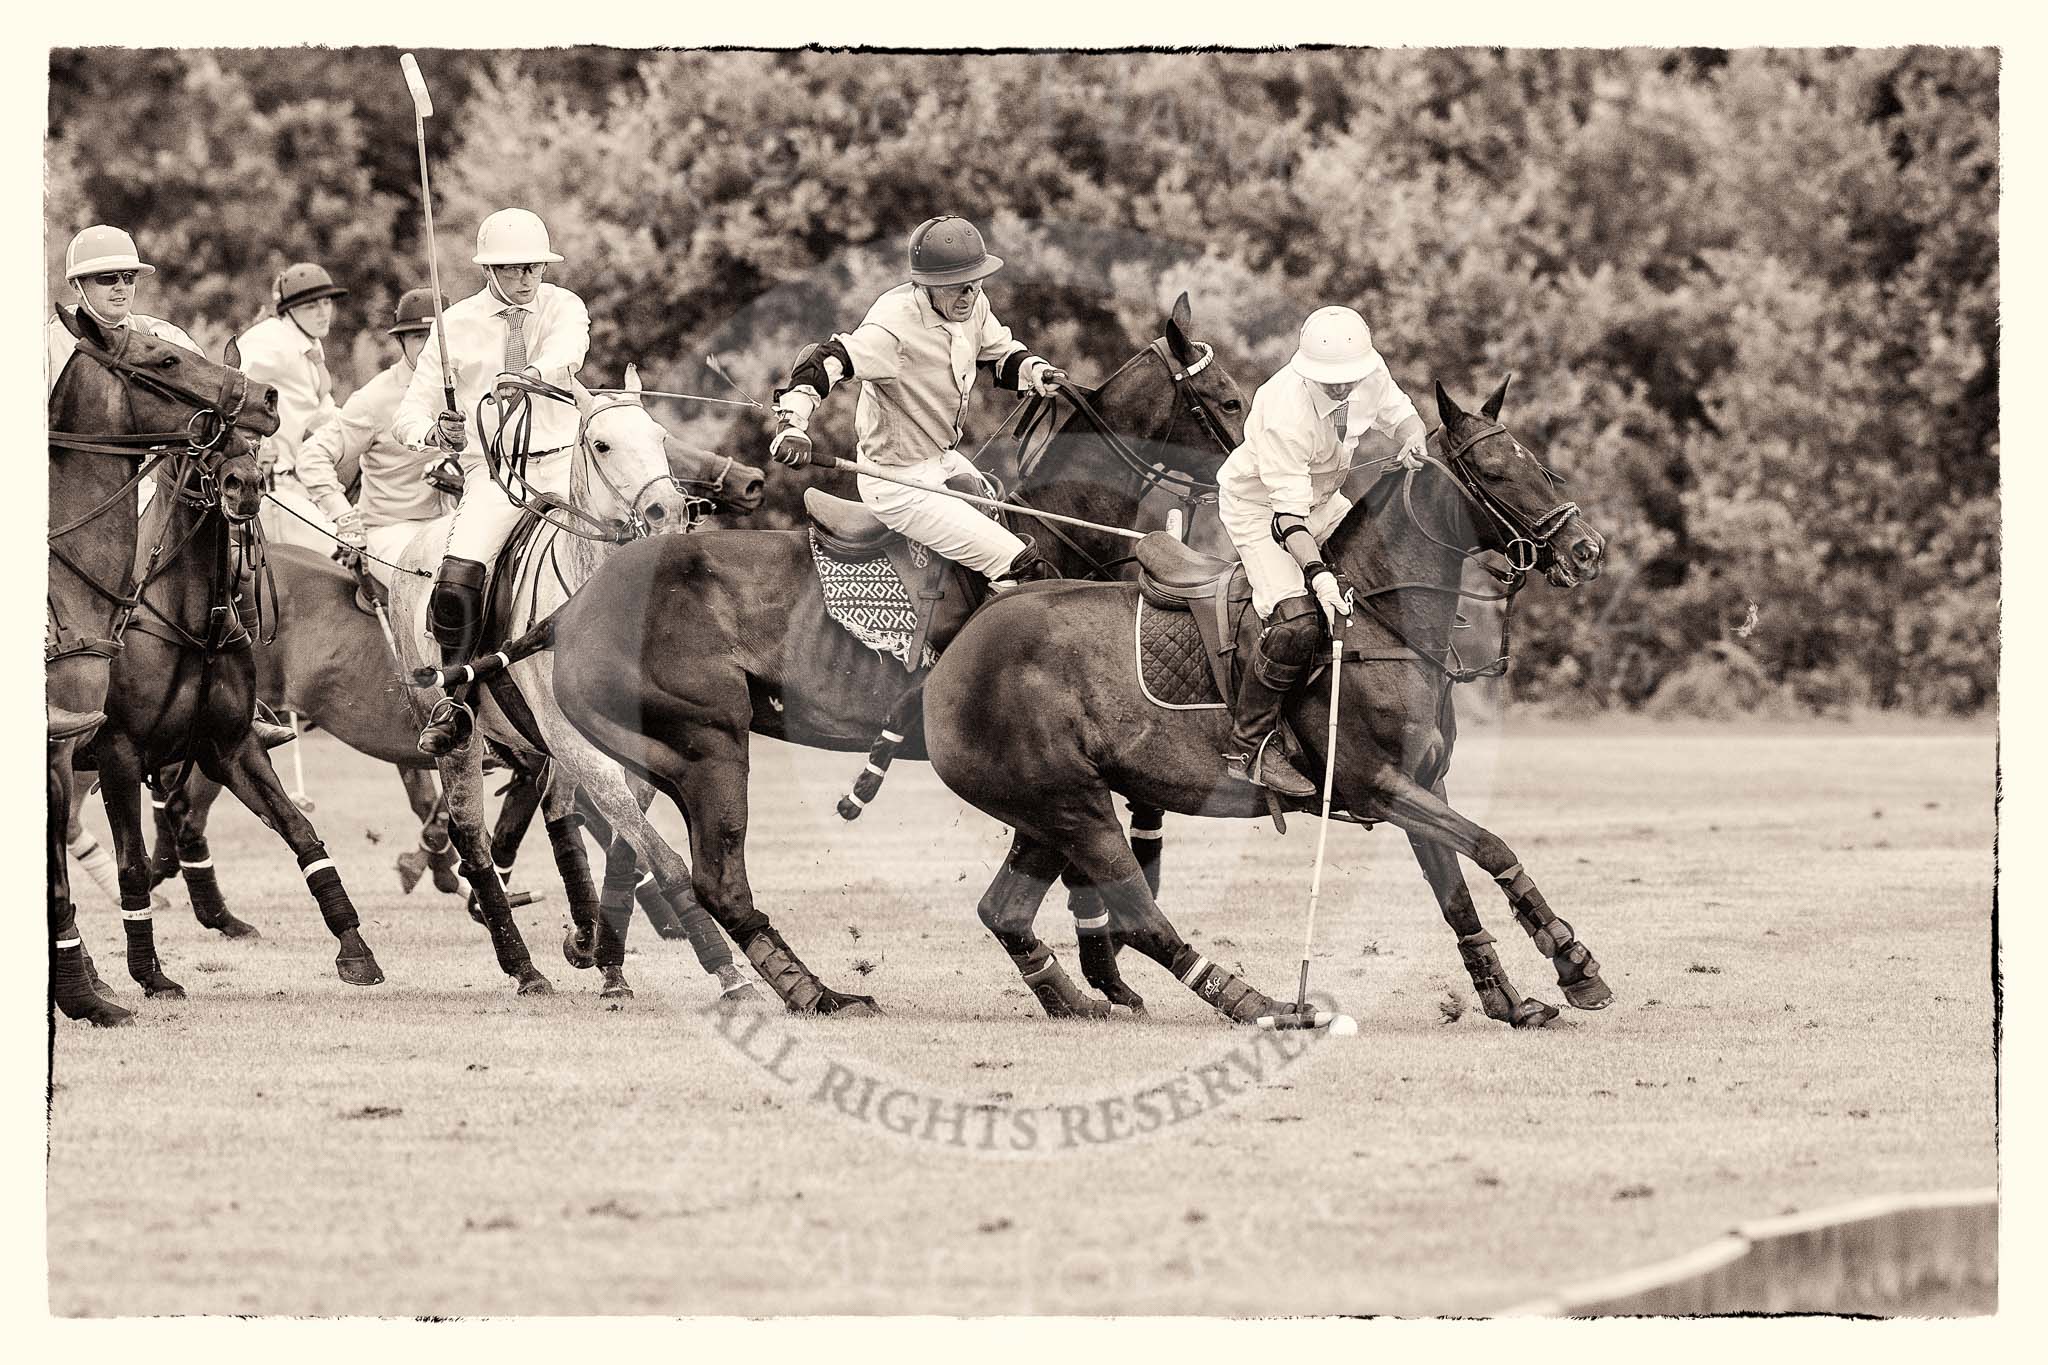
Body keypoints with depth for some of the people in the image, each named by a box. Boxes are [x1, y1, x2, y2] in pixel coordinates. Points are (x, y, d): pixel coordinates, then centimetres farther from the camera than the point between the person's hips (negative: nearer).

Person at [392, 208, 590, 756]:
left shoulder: (564, 306, 5)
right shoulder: (457, 325, 6)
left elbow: (568, 350, -21)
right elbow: (409, 413, 5)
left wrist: (533, 375, -45)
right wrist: (434, 434, -21)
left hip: (563, 463, 1)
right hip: (492, 469, -1)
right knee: (456, 582, -23)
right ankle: (454, 702, -6)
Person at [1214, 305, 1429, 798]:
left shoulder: (1371, 371, -17)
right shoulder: (1285, 412, -37)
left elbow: (1402, 415, 4)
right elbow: (1288, 512, -35)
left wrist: (1412, 443, -20)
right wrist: (1316, 572, -47)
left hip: (1321, 498, 8)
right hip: (1260, 509, -8)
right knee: (1296, 623, -25)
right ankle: (1248, 748, -15)